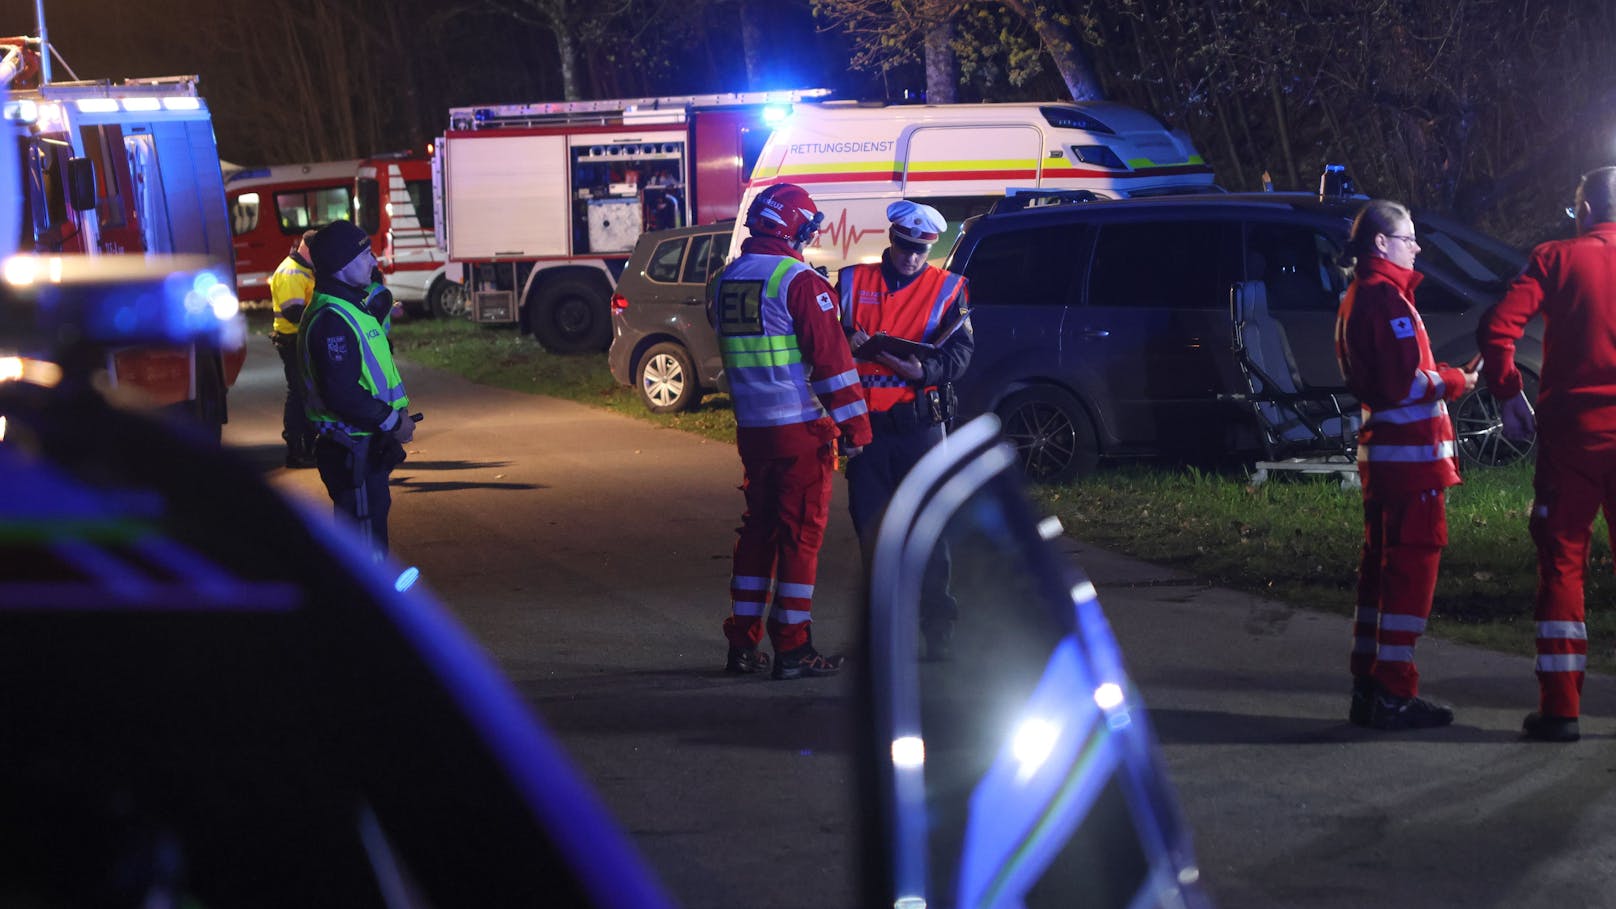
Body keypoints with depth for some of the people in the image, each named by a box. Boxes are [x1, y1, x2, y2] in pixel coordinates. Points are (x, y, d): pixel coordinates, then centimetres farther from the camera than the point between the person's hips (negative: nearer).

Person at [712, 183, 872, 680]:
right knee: (801, 535, -1)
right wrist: (854, 424, -12)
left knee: (758, 531, 15)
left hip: (751, 429, 7)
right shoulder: (798, 281, -14)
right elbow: (831, 358, -15)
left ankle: (743, 643, 16)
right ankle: (792, 648, 0)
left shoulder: (725, 281, 10)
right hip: (801, 429, -7)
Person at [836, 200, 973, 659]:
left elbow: (959, 352, -1)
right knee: (871, 527, 5)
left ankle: (937, 623, 0)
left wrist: (923, 370, -19)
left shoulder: (948, 290, 8)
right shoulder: (852, 282, 12)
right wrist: (847, 343, -13)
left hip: (920, 423, -2)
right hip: (866, 425, 2)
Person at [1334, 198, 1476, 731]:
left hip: (1379, 449, 10)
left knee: (1382, 563, 14)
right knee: (1413, 562, -8)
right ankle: (1394, 694, -8)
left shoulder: (1355, 299, 16)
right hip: (1411, 452, -10)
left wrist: (1441, 377, 12)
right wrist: (1454, 382, -6)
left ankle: (1368, 688, 19)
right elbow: (1406, 383, -21)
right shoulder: (1387, 298, -16)